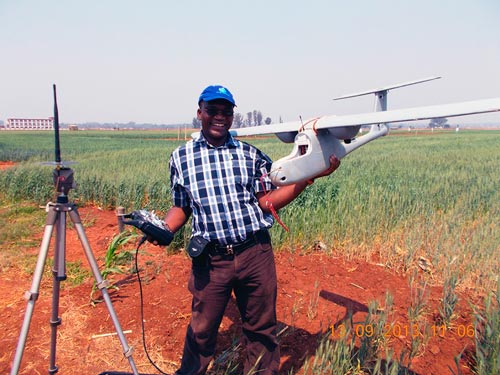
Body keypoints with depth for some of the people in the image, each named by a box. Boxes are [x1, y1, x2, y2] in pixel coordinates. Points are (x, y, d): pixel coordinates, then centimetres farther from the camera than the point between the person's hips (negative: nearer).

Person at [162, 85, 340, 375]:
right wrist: (163, 229, -7)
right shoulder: (181, 157, 6)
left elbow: (265, 201, -2)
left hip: (256, 254, 1)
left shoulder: (250, 154, 4)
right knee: (201, 330, 14)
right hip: (211, 260, 0)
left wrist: (307, 178, -10)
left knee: (262, 328, 16)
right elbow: (181, 207, 12)